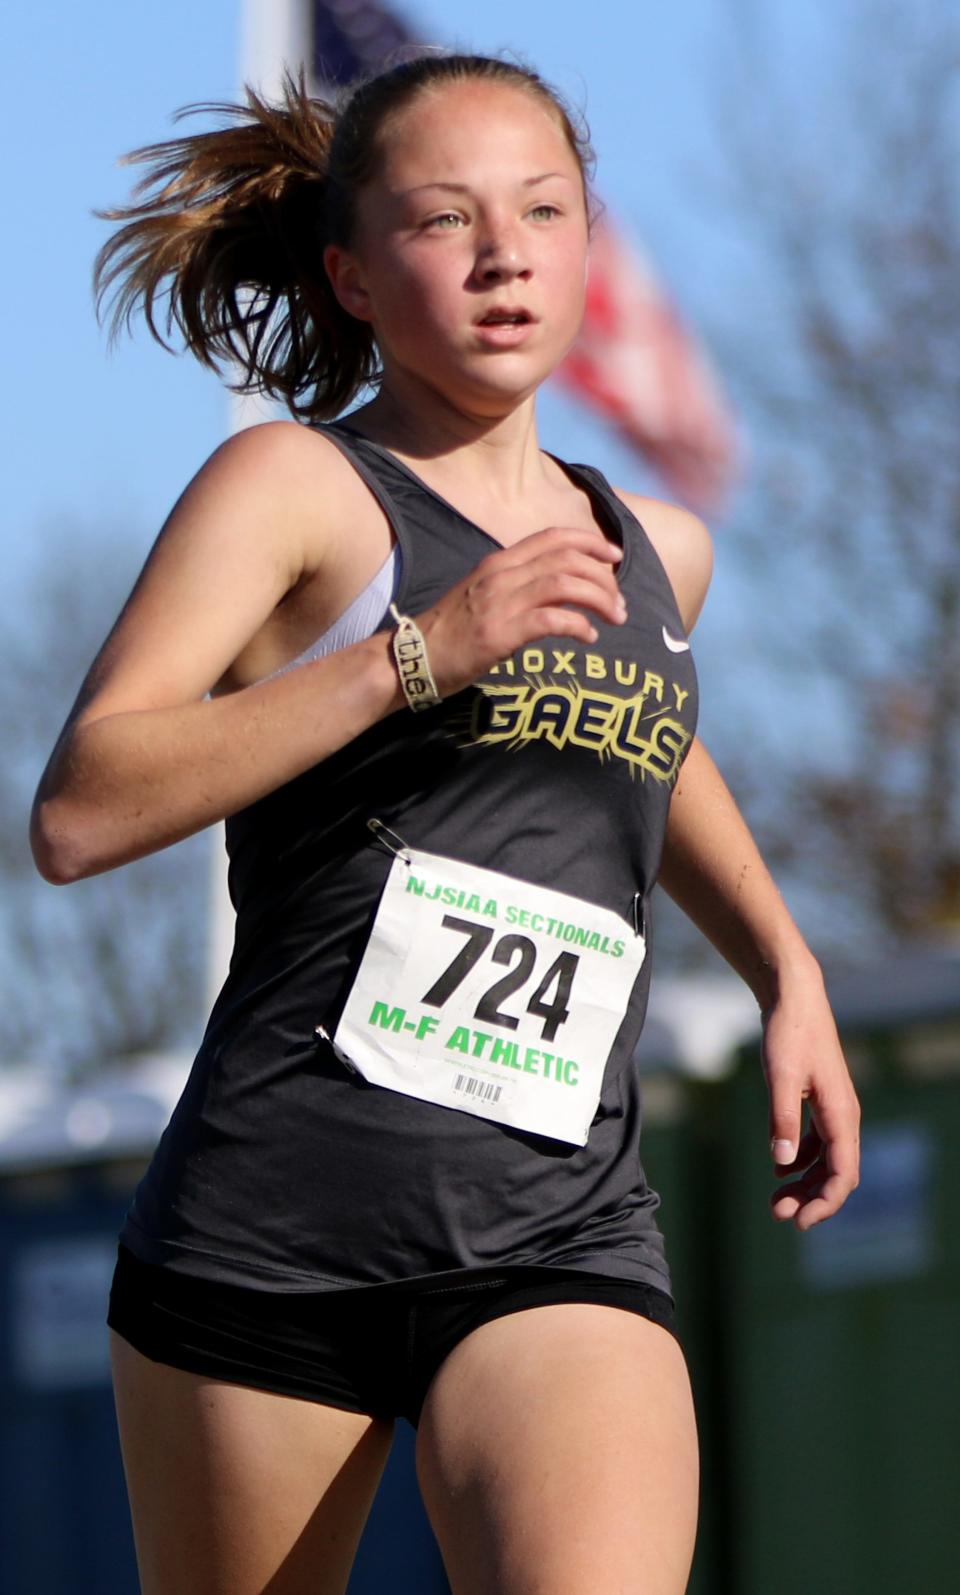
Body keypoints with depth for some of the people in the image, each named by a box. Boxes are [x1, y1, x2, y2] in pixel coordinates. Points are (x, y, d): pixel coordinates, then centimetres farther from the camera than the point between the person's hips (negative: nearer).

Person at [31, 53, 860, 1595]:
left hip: (562, 1238, 3)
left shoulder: (660, 551, 17)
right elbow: (79, 814, -13)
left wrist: (787, 973, 31)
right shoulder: (294, 487, 1)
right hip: (276, 1219, -3)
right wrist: (419, 654, -16)